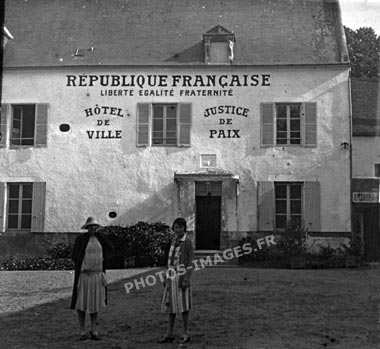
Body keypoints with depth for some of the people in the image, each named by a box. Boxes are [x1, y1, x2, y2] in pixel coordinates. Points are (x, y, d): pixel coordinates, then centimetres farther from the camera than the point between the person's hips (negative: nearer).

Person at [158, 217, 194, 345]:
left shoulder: (188, 242, -7)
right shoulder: (174, 241, 13)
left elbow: (190, 263, -10)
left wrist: (186, 280, -16)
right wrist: (166, 277, 15)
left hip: (181, 277, -7)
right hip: (172, 277, 7)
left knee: (183, 305, -2)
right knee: (170, 305, 9)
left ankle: (185, 334, 8)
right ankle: (169, 334, 16)